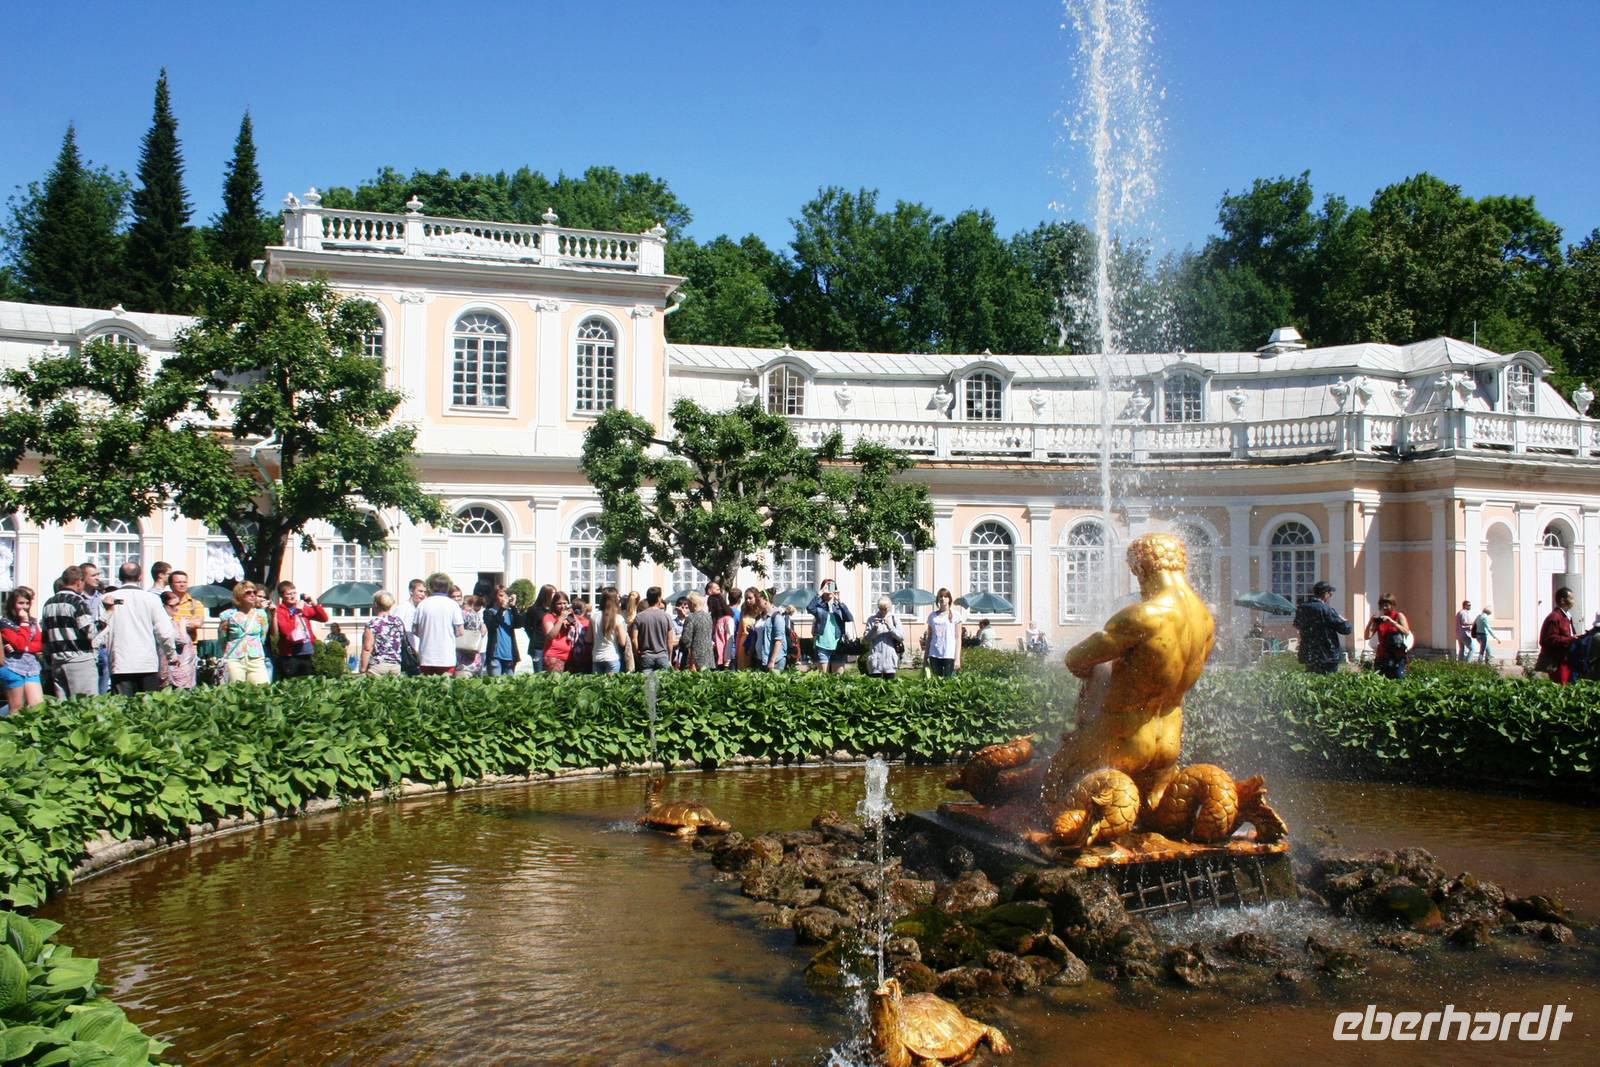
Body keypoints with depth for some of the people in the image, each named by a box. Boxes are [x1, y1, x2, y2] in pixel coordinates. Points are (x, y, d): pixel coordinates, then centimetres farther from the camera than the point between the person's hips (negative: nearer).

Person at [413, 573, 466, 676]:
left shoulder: (422, 604, 1)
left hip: (426, 658, 2)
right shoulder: (453, 605, -3)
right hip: (447, 658, -2)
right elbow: (460, 632, -4)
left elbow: (415, 630, 3)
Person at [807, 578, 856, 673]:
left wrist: (840, 602, -15)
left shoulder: (840, 606, 9)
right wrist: (819, 594, -16)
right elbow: (810, 608, -19)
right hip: (822, 646, -2)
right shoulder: (819, 606, 4)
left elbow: (850, 618, -8)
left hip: (838, 646, 2)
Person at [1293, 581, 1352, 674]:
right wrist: (1344, 620, 9)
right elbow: (1346, 628, -12)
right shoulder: (1326, 609, -16)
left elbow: (1297, 625, 23)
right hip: (1327, 656, -6)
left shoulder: (1301, 608, 4)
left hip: (1307, 656, 6)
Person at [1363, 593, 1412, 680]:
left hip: (1397, 657, -3)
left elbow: (1407, 632, -14)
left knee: (1398, 680, -12)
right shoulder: (1378, 620, 8)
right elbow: (1367, 636, 0)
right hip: (1382, 656, 3)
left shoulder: (1399, 616, 2)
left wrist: (1392, 622, -23)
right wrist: (1370, 622, -13)